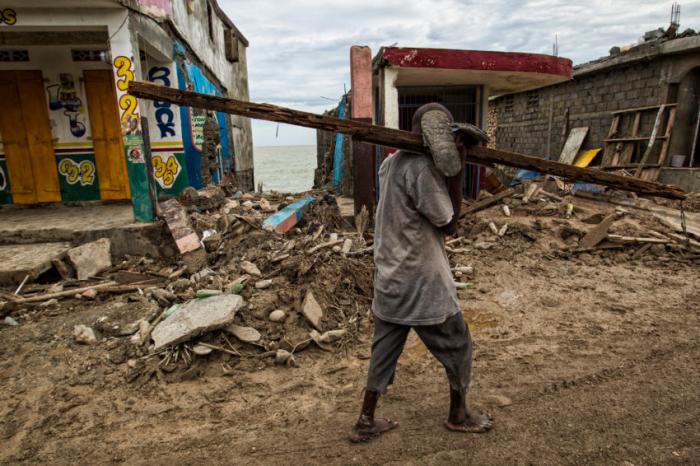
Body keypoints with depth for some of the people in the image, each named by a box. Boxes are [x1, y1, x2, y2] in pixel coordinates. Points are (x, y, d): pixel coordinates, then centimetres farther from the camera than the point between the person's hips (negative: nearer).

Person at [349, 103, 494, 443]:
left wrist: (451, 165, 7)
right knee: (458, 347, 15)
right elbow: (448, 224, -12)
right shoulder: (422, 168, -21)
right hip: (422, 284, -8)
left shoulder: (390, 163, 7)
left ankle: (366, 422, 28)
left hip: (389, 279, 8)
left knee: (384, 350, 18)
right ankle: (458, 415, 35)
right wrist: (456, 169, -13)